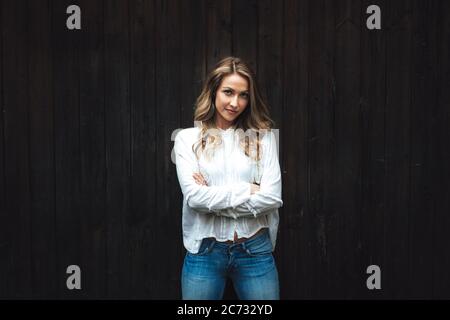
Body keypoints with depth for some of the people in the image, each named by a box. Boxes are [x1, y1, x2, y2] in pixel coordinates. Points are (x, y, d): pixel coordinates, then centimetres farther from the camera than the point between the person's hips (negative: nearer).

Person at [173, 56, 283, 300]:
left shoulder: (263, 136, 2)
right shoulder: (188, 138, 0)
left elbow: (272, 197, -8)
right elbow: (194, 196, -11)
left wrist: (213, 197, -9)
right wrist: (247, 191, -10)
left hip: (255, 250, 1)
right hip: (204, 252, 0)